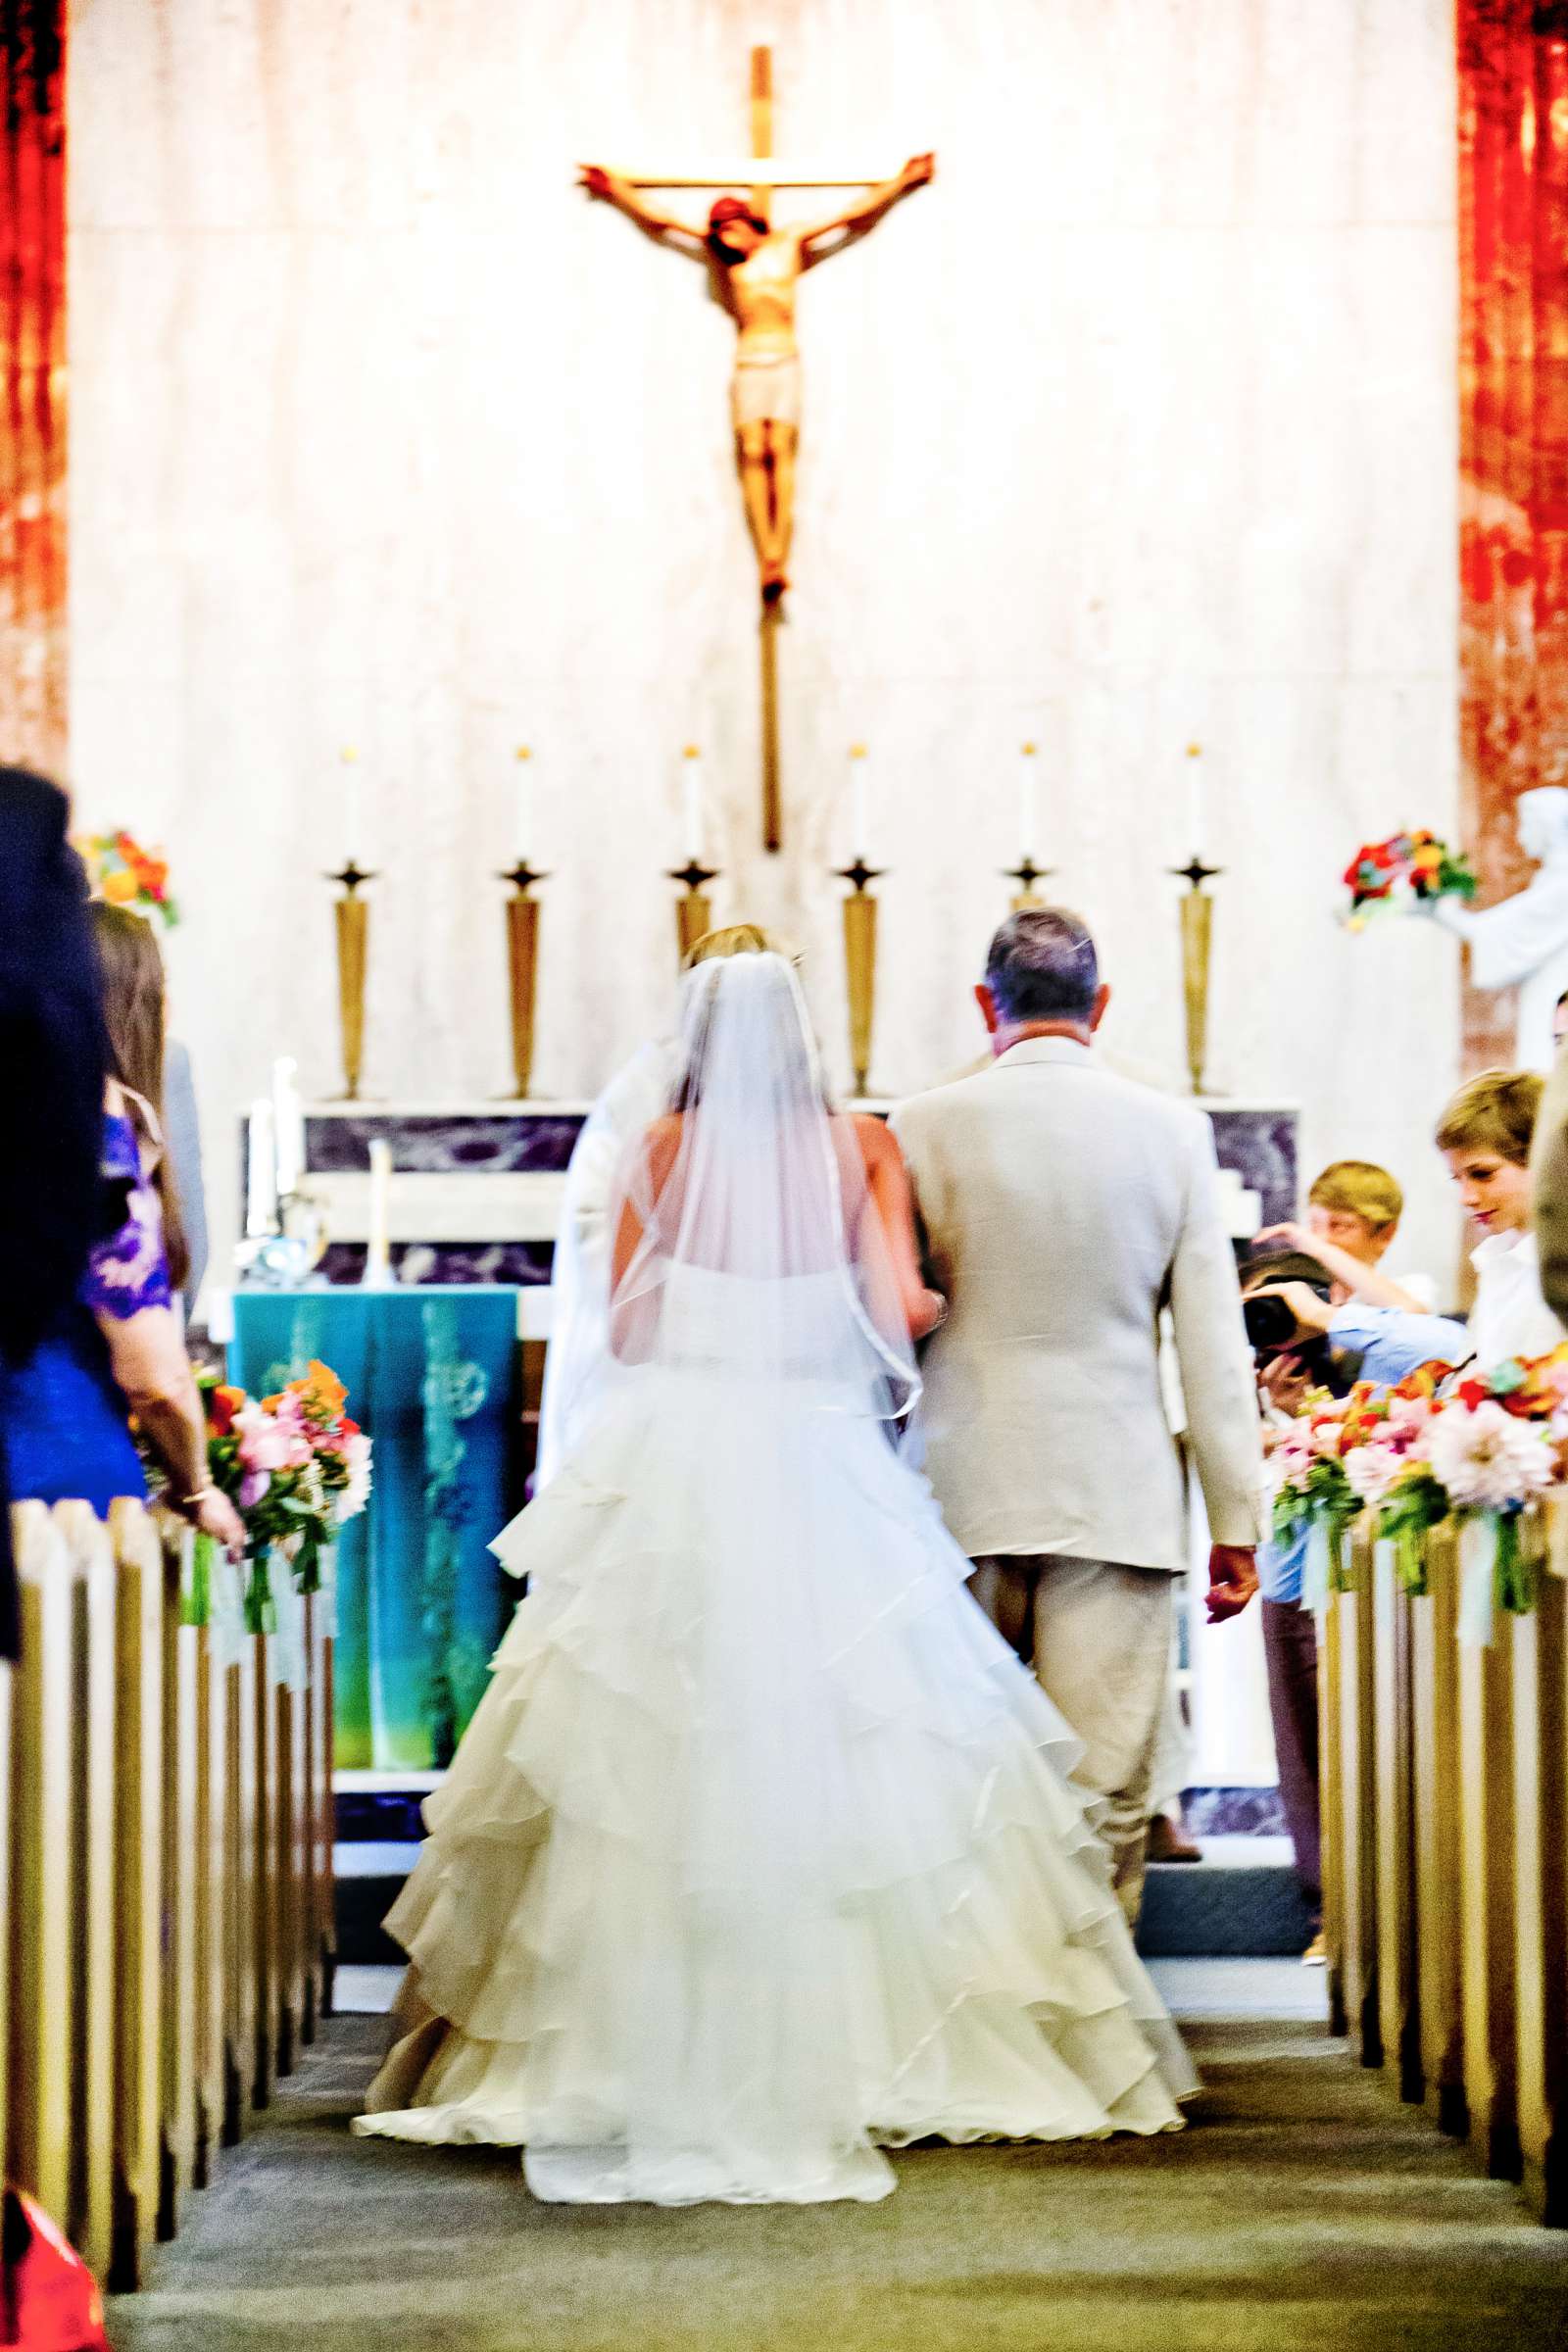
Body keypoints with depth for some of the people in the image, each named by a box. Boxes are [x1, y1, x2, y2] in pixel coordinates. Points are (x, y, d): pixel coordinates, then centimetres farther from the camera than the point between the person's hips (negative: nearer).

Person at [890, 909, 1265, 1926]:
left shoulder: (929, 1125, -2)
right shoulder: (1171, 1128, 0)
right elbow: (1215, 1340, 0)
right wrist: (1236, 1518, 5)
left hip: (964, 1494, 0)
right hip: (1118, 1495, 0)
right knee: (1105, 1793, 2)